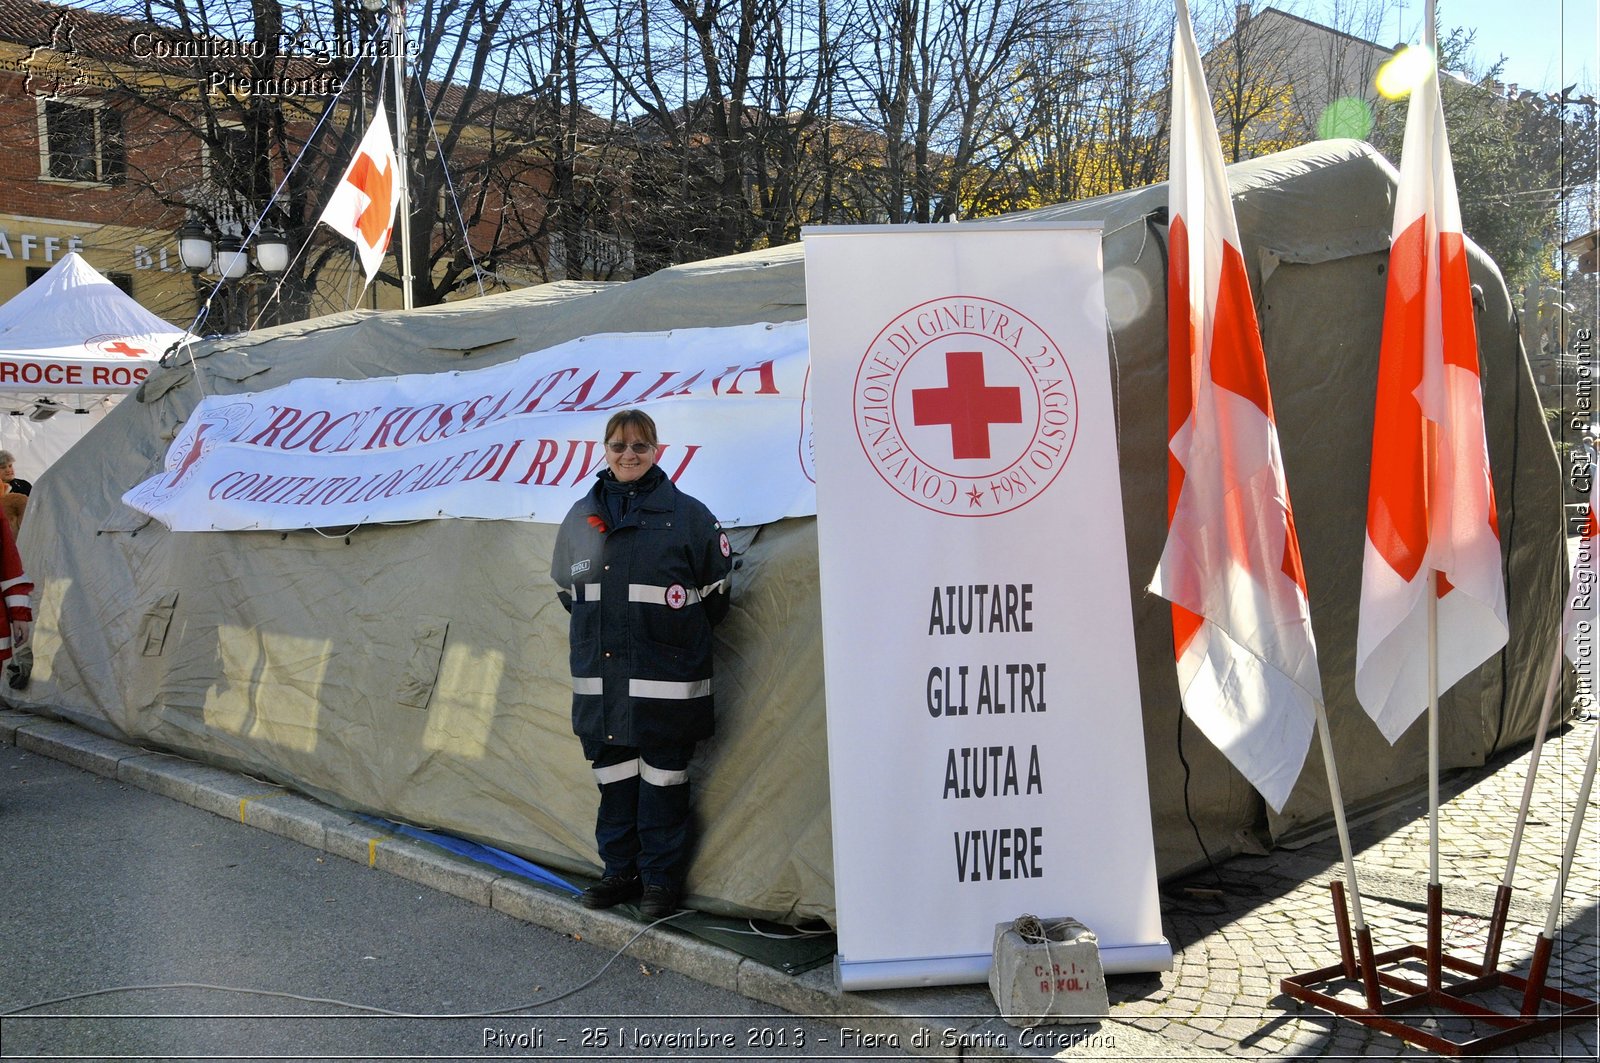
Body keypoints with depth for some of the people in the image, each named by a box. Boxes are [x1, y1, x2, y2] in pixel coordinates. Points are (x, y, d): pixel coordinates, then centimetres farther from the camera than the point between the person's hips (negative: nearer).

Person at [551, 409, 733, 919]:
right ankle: (620, 870, 26)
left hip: (665, 678, -4)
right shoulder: (582, 515, 9)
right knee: (612, 774, 12)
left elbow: (715, 589, 3)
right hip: (600, 675, 4)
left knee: (662, 777, 3)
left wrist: (682, 634, 6)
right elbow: (565, 587, 21)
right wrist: (601, 628, 14)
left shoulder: (687, 513, -3)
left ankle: (660, 877, 15)